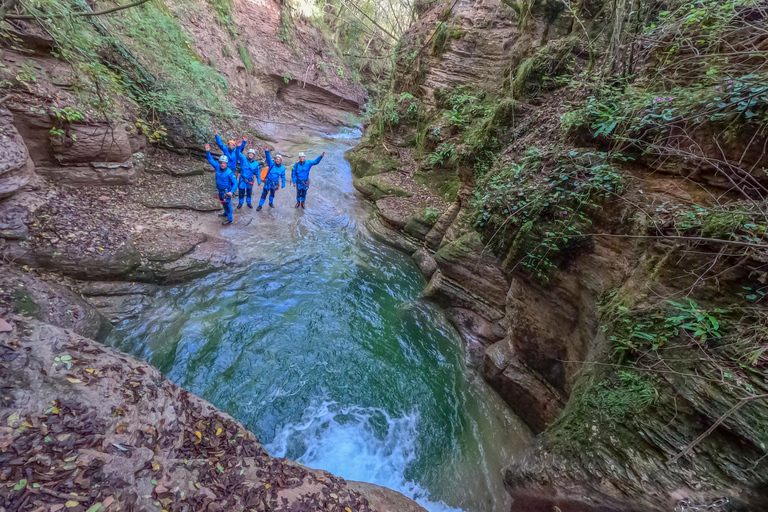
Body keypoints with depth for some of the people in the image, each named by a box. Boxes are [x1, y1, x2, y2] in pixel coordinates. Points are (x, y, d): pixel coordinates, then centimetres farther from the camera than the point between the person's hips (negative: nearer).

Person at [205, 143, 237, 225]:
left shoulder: (229, 173, -25)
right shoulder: (217, 167, -8)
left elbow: (235, 183, -25)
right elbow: (211, 160, 2)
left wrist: (231, 191, -36)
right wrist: (207, 152, -12)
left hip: (226, 191, -7)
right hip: (219, 190, 7)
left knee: (227, 204, 3)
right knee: (223, 202, 26)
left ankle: (229, 219, 16)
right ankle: (226, 213, 50)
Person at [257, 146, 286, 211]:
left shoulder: (282, 168, -5)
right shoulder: (271, 164, -13)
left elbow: (283, 177, 4)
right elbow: (268, 158, -31)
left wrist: (283, 185, 6)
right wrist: (267, 152, -50)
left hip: (275, 183, 3)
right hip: (268, 182, -3)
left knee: (272, 193, 21)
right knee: (264, 193, -5)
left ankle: (270, 203, 44)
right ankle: (260, 205, 4)